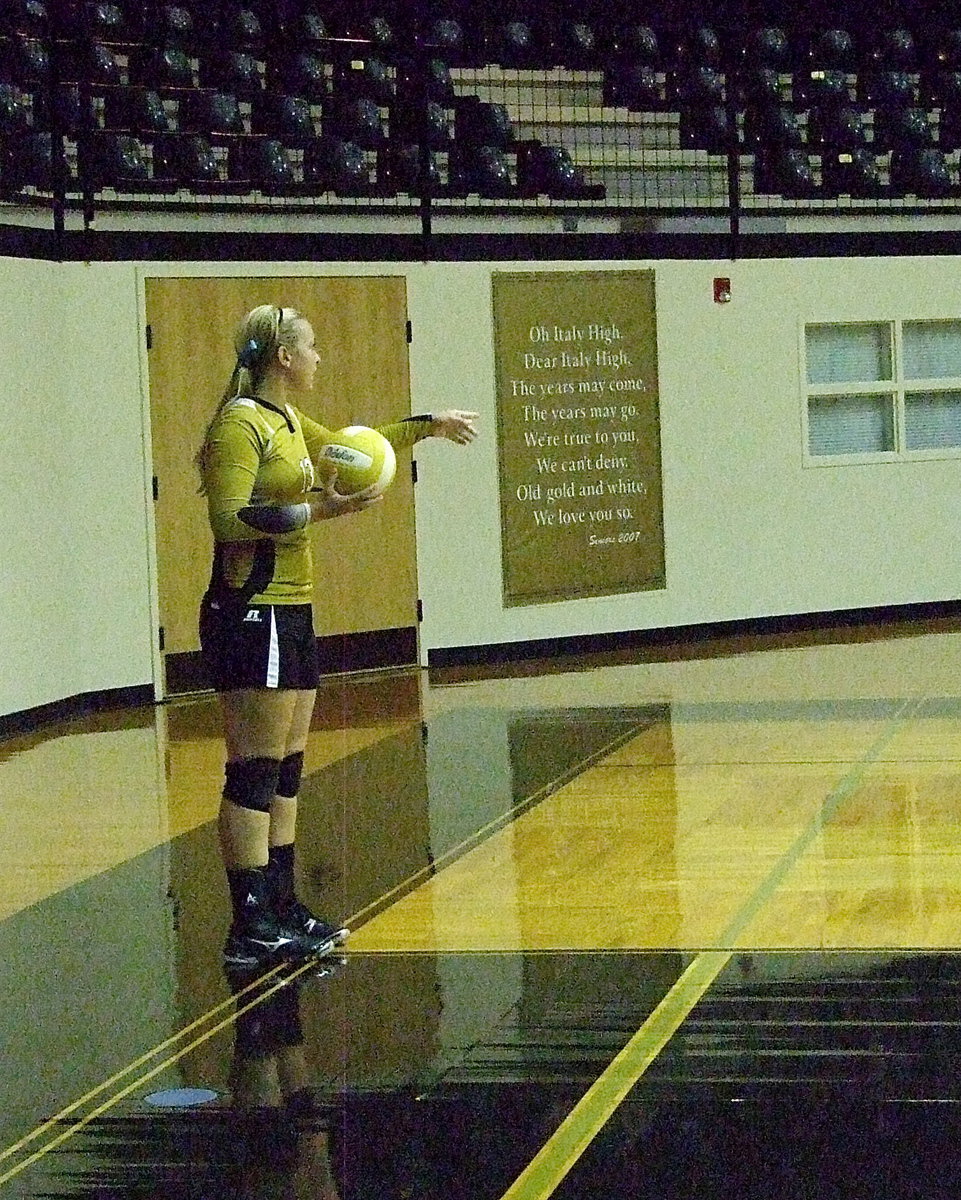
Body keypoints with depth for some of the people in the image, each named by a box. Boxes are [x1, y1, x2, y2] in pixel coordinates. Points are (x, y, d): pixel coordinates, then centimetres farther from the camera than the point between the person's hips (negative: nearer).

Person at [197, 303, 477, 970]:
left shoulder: (288, 423, 16)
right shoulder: (239, 424, -12)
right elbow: (230, 519, -22)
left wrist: (430, 427, 38)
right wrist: (315, 510, -21)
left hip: (290, 613, 10)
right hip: (253, 615, -10)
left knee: (285, 774, 13)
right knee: (255, 777, -8)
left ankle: (283, 910, 20)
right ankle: (252, 931, -6)